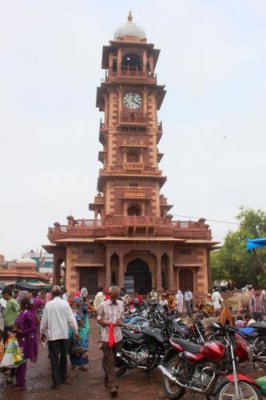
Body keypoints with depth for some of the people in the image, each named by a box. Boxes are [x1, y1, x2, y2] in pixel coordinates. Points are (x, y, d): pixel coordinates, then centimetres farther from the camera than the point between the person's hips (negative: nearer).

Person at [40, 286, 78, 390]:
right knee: (63, 356, 18)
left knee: (54, 358, 5)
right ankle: (64, 378, 27)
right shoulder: (65, 303, -5)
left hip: (52, 334, -2)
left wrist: (42, 332, 12)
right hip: (64, 334, 2)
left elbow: (44, 320, -2)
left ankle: (57, 382, 5)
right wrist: (75, 331, 4)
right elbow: (71, 318, -5)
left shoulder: (48, 304, -7)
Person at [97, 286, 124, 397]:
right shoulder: (103, 305, -7)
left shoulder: (121, 304, 8)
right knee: (110, 360, -7)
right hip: (106, 335, -5)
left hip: (117, 335, 5)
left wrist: (120, 321, -6)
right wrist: (108, 323, -19)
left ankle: (107, 379, 31)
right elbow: (99, 320, -3)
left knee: (111, 359, 16)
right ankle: (113, 385, -7)